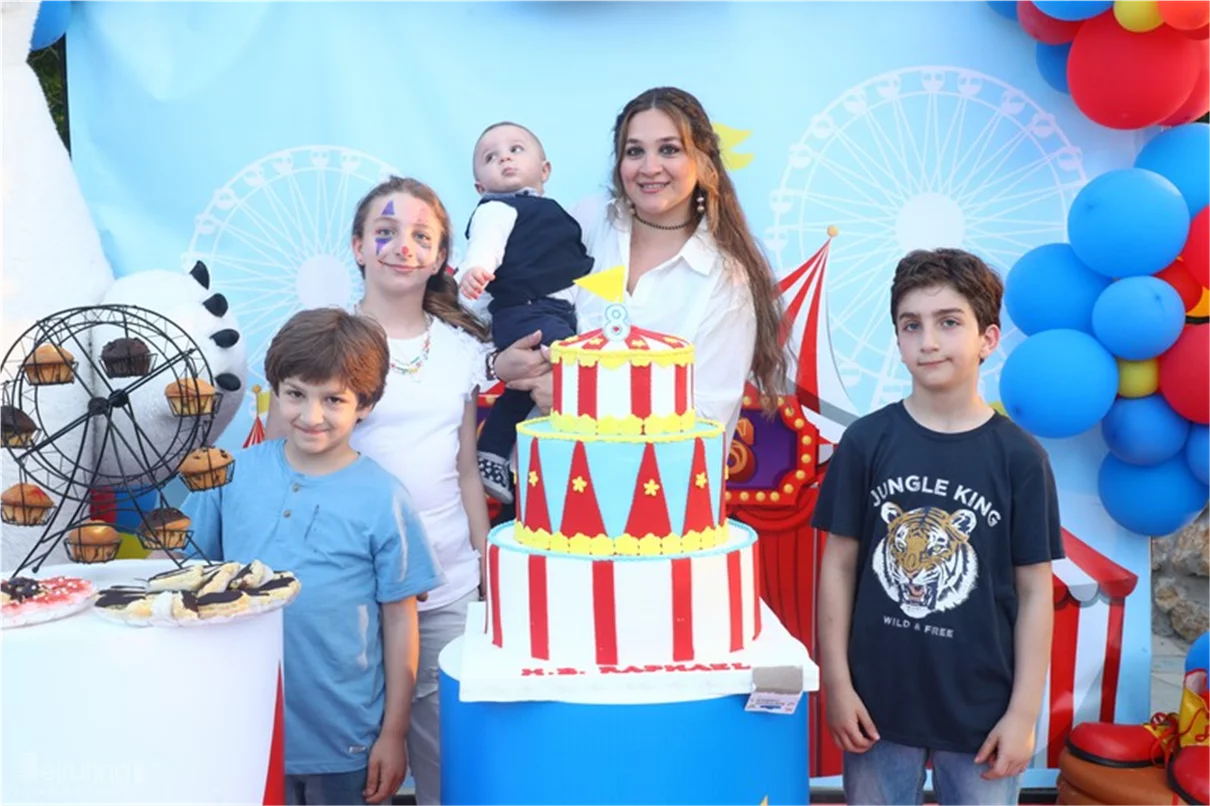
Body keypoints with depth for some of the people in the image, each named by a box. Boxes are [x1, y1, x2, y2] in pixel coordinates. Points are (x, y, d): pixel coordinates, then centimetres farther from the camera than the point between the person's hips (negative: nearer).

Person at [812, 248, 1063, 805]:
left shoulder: (1019, 457, -6)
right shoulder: (866, 442, -5)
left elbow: (1034, 592, -3)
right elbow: (839, 565, -2)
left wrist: (1023, 712, -4)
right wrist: (836, 682, -3)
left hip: (982, 709, 0)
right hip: (878, 701, 1)